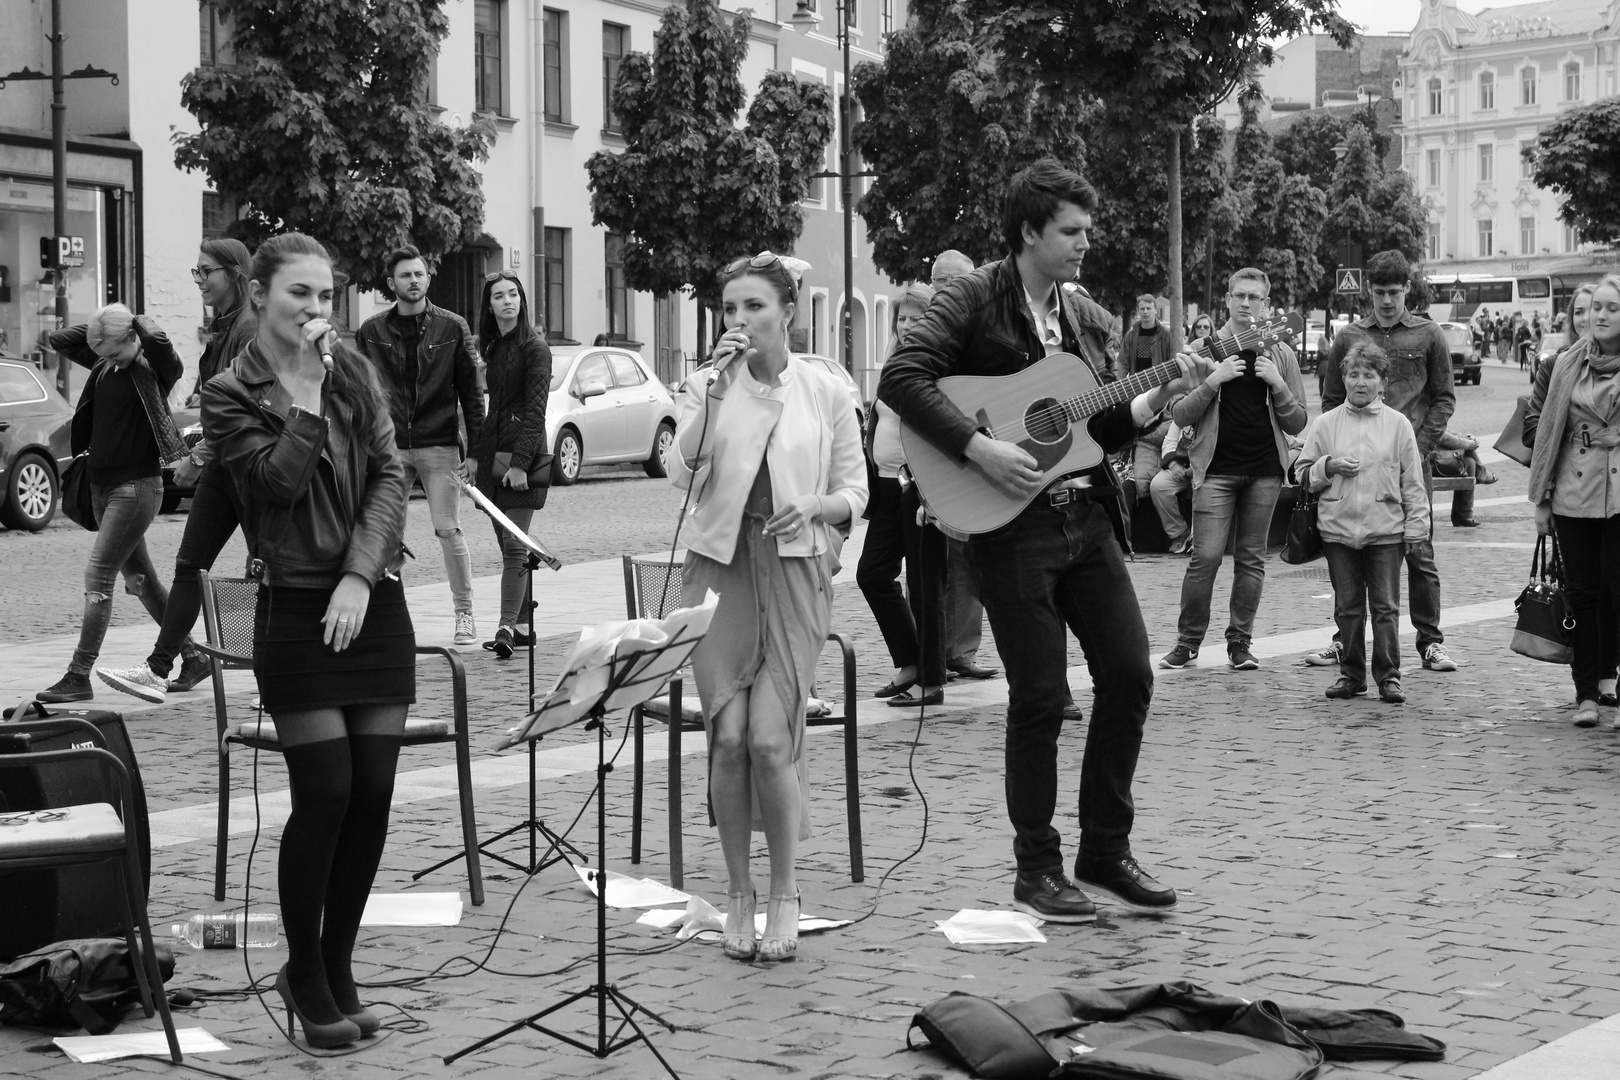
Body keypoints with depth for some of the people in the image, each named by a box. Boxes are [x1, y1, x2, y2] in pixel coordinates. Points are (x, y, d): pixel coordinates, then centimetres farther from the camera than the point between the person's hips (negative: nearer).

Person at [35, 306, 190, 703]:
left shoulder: (154, 368, -12)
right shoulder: (103, 364, 7)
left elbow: (158, 341, -33)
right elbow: (58, 340, 14)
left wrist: (138, 322, -13)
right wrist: (102, 328, 3)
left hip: (137, 485, -8)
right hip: (103, 484, 8)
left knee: (98, 576, -11)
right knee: (139, 578, 14)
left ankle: (78, 677, -9)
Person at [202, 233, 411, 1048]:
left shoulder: (355, 370, 8)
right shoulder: (229, 396, -2)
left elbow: (390, 475, 0)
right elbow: (281, 479, -15)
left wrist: (360, 576, -11)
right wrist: (307, 390, -15)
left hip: (374, 605, 4)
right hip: (297, 612, -4)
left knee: (373, 793, 3)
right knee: (324, 795, -6)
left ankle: (336, 968, 18)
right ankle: (304, 973, 12)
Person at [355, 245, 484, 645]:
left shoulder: (452, 327, 3)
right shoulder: (372, 331, 6)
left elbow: (471, 392, 4)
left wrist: (475, 448, -1)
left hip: (439, 446, -2)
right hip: (389, 446, 2)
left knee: (449, 530, -4)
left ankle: (464, 614, 7)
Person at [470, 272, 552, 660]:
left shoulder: (534, 348, -5)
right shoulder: (491, 348, 16)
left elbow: (535, 410, -12)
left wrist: (520, 462, -20)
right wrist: (474, 453, 9)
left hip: (521, 453, -7)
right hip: (492, 454, 7)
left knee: (514, 544, -10)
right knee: (506, 544, 7)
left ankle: (507, 627, -14)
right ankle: (517, 623, 12)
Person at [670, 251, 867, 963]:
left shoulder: (825, 391, 6)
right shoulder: (705, 386, 7)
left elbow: (855, 494, 9)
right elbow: (683, 474, -9)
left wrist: (816, 504, -12)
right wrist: (717, 389, -15)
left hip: (794, 566, -1)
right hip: (719, 565, 1)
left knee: (770, 734, -11)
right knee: (728, 735, -4)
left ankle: (783, 895, 5)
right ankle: (739, 894, 12)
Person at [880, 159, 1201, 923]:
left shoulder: (1088, 318, 14)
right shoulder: (974, 301, -7)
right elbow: (900, 379, -19)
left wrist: (1156, 400, 0)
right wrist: (979, 448, -25)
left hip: (1087, 515, 7)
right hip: (1011, 523, -7)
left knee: (1129, 674, 4)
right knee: (1039, 695, -3)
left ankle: (1106, 851, 19)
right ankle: (1037, 869, 11)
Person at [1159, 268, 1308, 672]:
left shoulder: (1280, 355, 9)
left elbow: (1297, 424, 7)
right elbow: (1178, 415, 0)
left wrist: (1278, 385, -8)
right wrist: (1213, 381, -13)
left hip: (1264, 471, 2)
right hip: (1216, 468, -2)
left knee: (1251, 559, 4)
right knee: (1205, 557, -8)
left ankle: (1240, 642, 12)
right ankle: (1188, 640, 4)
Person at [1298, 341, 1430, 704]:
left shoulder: (1397, 424, 3)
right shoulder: (1326, 423, 5)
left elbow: (1412, 483, 5)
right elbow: (1303, 473, 10)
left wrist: (1416, 526, 1)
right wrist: (1329, 467, -8)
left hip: (1385, 529, -1)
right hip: (1338, 528, 1)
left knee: (1385, 606, 0)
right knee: (1347, 607, 8)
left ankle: (1389, 676, 7)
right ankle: (1351, 674, 17)